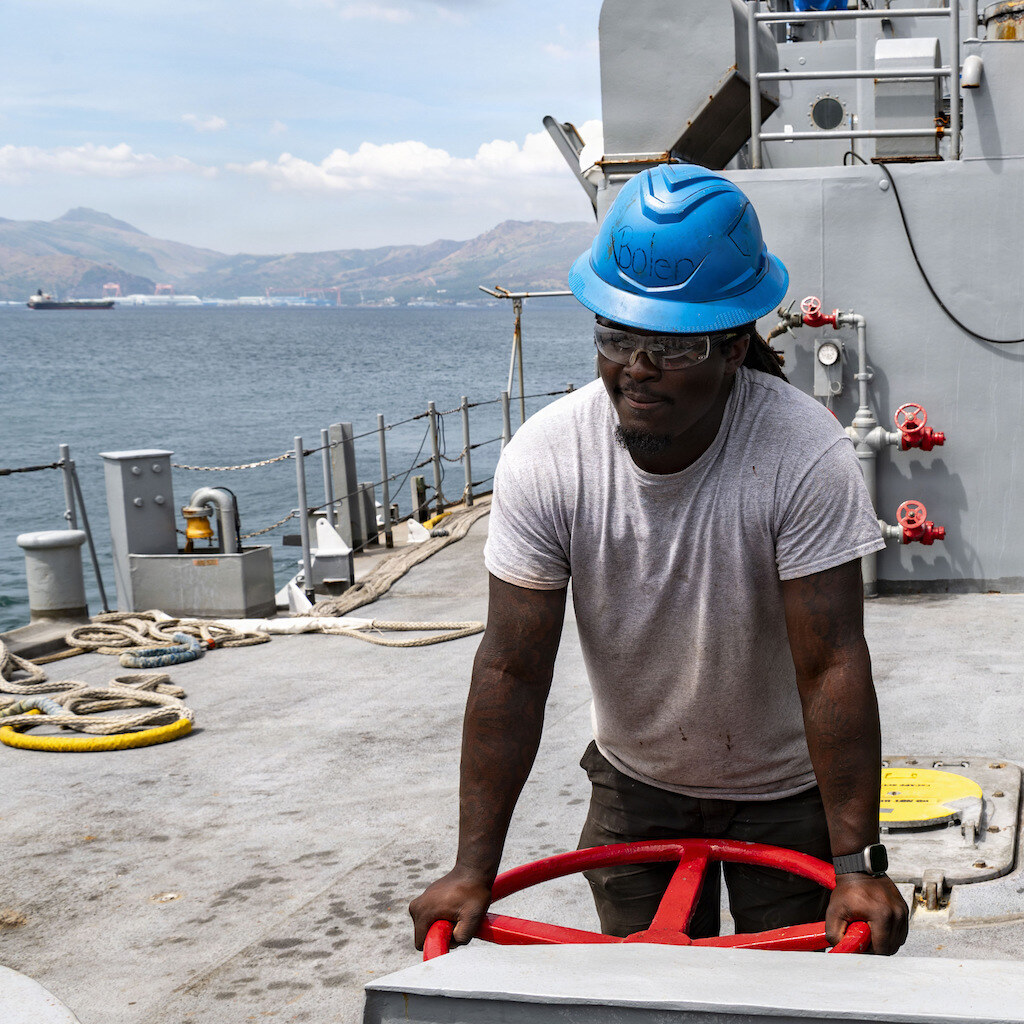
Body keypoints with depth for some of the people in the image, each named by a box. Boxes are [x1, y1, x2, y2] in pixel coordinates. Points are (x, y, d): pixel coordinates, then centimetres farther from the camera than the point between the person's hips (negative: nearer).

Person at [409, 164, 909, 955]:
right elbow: (514, 669, -18)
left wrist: (858, 864, -28)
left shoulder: (805, 453, -27)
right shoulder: (545, 459, -20)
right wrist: (474, 869, -19)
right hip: (635, 784, 2)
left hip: (787, 792, -2)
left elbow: (832, 664, -26)